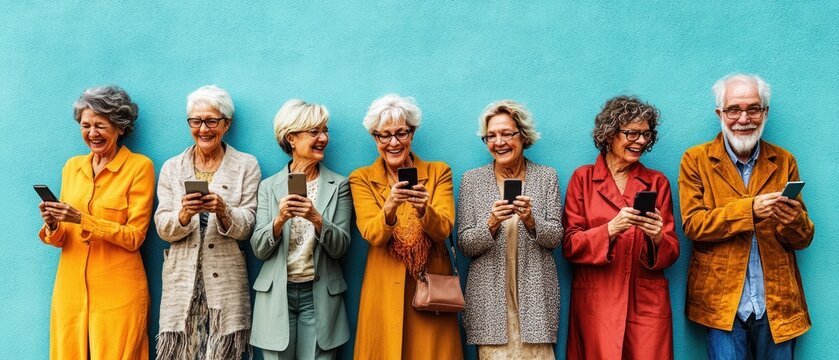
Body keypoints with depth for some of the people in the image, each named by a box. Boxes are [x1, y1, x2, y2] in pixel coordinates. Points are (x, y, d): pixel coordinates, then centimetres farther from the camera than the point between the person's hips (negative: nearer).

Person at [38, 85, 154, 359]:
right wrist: (53, 227, -9)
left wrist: (82, 219, -18)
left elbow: (134, 237, -9)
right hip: (71, 287, 5)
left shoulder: (139, 167, -4)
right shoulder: (72, 166, 11)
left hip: (117, 291, -4)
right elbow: (61, 238, 13)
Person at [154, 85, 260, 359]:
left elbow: (246, 227, -2)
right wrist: (184, 213, -18)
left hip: (226, 283, -1)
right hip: (181, 282, 2)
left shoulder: (246, 165, 4)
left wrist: (222, 210, -22)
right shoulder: (172, 168, 9)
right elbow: (163, 228, 3)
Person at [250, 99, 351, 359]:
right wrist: (280, 219, -21)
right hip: (277, 296, 0)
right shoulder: (269, 187, 2)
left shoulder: (338, 185, 1)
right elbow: (258, 249, -2)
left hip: (319, 296, 0)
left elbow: (340, 247, -5)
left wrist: (316, 219, -23)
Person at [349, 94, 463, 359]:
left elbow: (444, 229, -10)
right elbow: (372, 235, -12)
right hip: (385, 291, 0)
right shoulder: (362, 179, 1)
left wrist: (423, 209, -30)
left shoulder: (438, 172, 3)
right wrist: (389, 208, -32)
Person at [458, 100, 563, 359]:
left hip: (535, 296, 0)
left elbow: (555, 238, 1)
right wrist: (491, 223, -17)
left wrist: (530, 220, -17)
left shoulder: (547, 176, 6)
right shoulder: (471, 180, 5)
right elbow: (465, 245, 1)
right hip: (489, 299, 0)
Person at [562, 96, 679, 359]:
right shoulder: (583, 178, 3)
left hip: (647, 305, 2)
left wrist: (657, 238, -17)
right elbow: (570, 246, -3)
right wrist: (611, 229, -19)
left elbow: (671, 253, 5)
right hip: (595, 304, -1)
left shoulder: (657, 182, 7)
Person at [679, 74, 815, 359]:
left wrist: (794, 221, -16)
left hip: (778, 303, 3)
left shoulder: (784, 161, 8)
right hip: (722, 302, -2)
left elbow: (803, 239, 8)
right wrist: (749, 209, -22)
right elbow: (692, 224, -9)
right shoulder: (696, 160, 1)